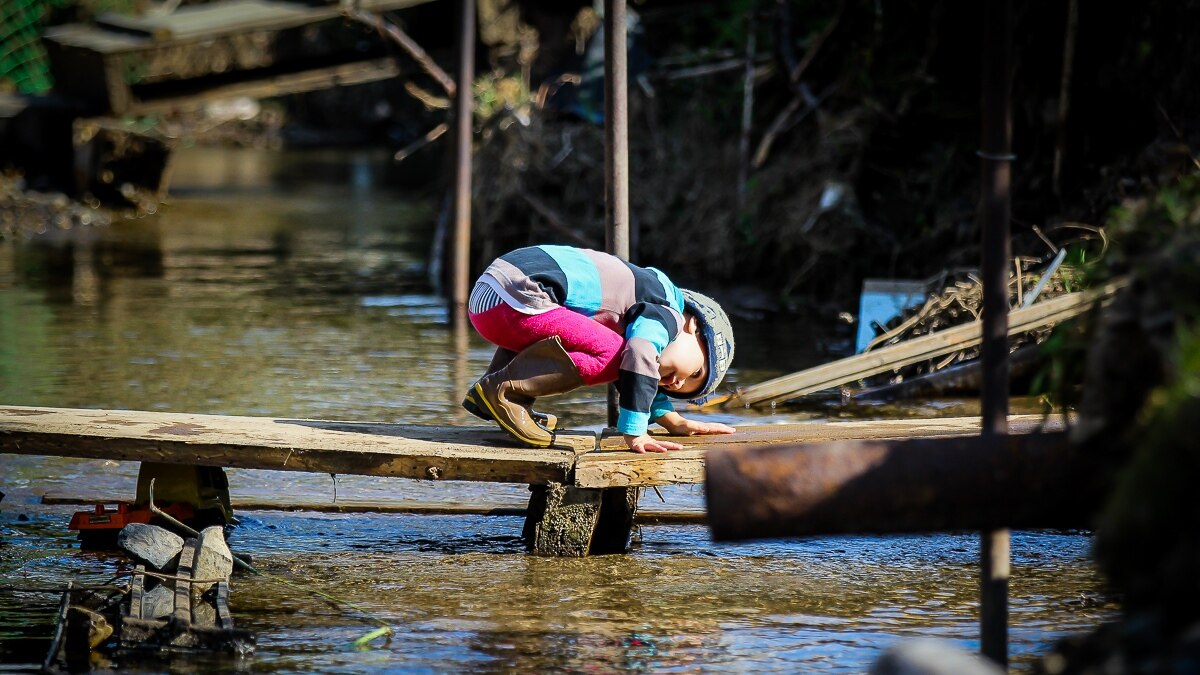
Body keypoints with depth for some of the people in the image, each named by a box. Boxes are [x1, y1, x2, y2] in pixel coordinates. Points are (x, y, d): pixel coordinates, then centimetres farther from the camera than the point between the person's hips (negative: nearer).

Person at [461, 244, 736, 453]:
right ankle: (502, 389, -12)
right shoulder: (665, 314, -2)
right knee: (612, 353, -15)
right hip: (514, 300, -10)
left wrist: (673, 421, 28)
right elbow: (640, 360, -18)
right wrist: (635, 434, -18)